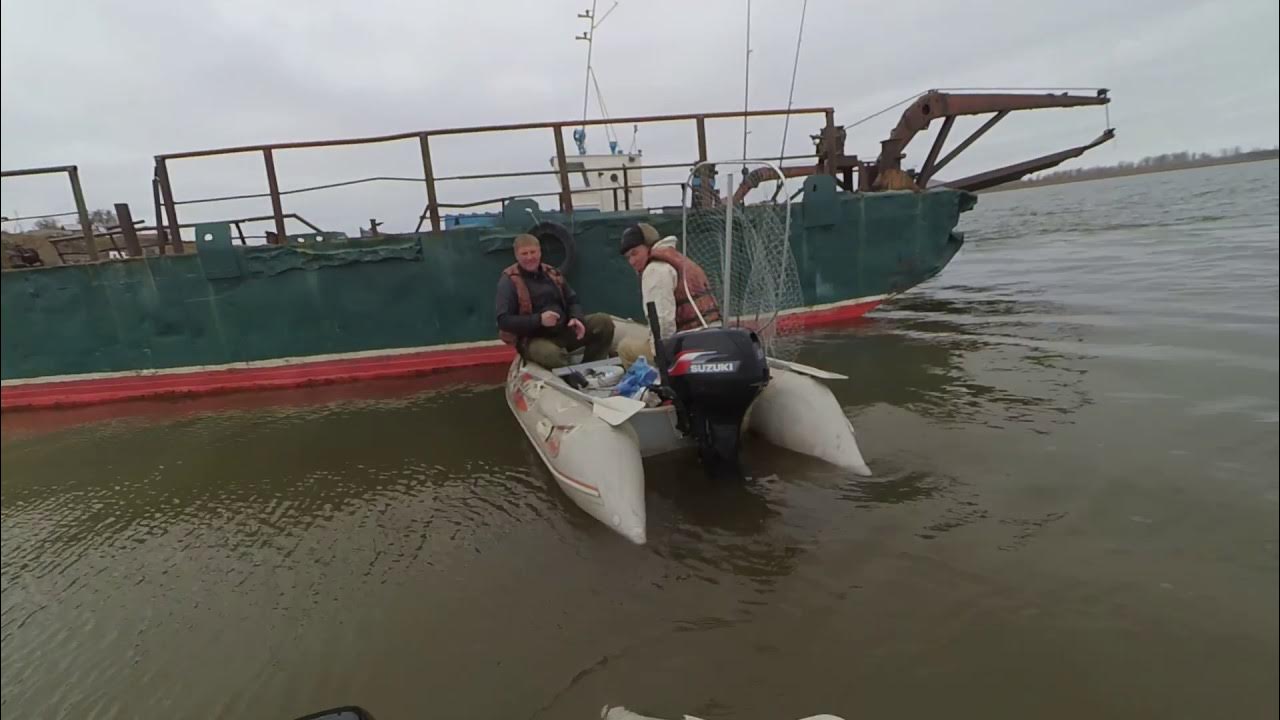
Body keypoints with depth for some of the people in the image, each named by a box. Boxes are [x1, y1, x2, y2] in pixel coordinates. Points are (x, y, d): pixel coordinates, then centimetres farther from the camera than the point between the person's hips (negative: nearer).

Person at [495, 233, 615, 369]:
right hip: (533, 339, -6)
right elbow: (504, 320, -14)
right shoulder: (509, 281, -6)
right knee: (553, 354, -41)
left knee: (604, 322, -9)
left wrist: (577, 318, -8)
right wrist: (539, 319, -26)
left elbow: (572, 301, 17)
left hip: (563, 331, 6)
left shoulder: (552, 273, 12)